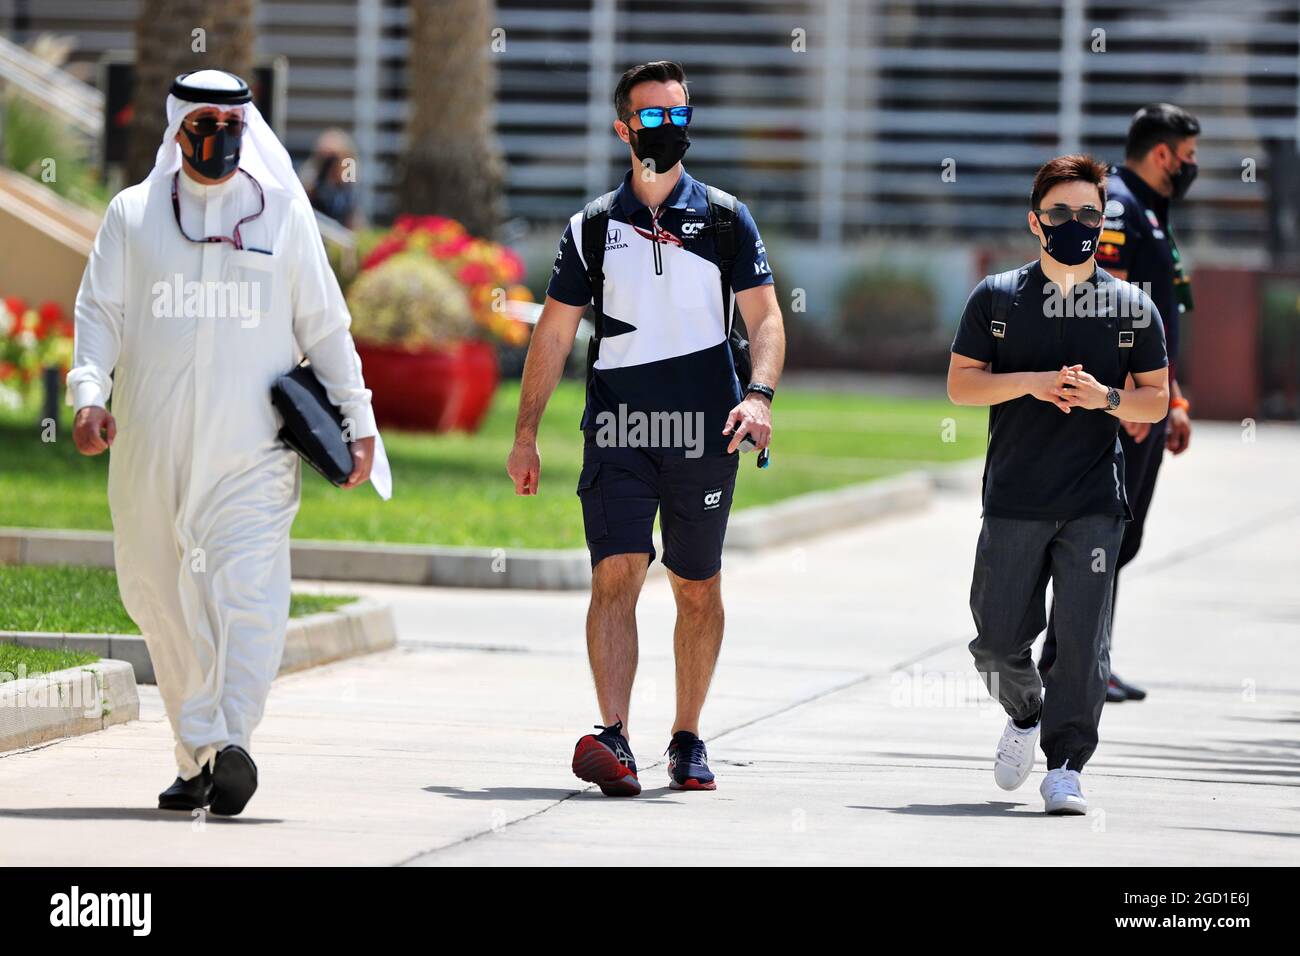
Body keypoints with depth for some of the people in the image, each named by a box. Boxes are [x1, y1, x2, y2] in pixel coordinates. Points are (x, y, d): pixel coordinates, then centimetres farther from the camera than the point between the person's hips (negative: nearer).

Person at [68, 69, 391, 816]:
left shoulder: (284, 215, 11)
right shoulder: (133, 215, 11)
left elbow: (324, 326, 15)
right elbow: (100, 313, 5)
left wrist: (358, 419, 11)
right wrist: (91, 393, -11)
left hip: (252, 447, -2)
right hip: (151, 446, 2)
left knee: (248, 593, -18)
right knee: (161, 601, 4)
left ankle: (229, 740, -27)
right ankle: (196, 758, 13)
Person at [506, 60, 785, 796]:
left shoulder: (725, 221, 7)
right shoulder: (594, 227, 9)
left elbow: (765, 318, 1)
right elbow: (554, 333, 11)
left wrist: (759, 393, -17)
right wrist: (526, 433, 7)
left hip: (704, 435, 0)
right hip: (618, 433, 0)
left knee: (699, 590, 8)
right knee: (616, 576, -15)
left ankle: (688, 738, 20)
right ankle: (614, 739, -24)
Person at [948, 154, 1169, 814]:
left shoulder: (1133, 307, 7)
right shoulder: (996, 298, 6)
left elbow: (1157, 400, 9)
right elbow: (961, 384, 4)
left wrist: (1105, 397, -11)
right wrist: (1031, 383, -12)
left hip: (1094, 504, -1)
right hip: (1013, 502, 1)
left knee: (1082, 641, -8)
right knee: (998, 637, 4)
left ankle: (1065, 765, -3)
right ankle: (1024, 715, 32)